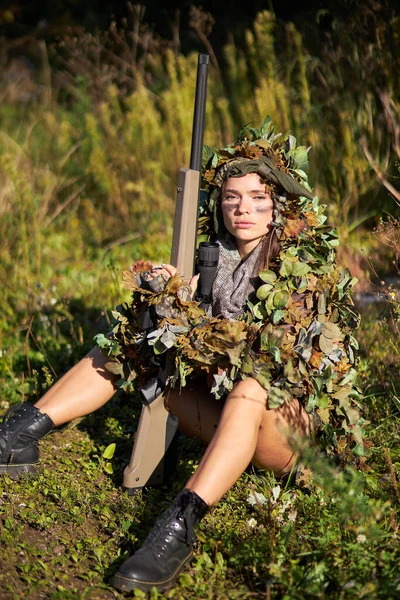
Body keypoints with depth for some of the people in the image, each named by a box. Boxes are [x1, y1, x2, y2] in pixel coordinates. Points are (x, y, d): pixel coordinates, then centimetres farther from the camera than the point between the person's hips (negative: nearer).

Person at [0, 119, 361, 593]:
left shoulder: (306, 266, -12)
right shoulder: (213, 253, 5)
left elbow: (267, 349, -23)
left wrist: (181, 309, -24)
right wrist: (163, 293, -16)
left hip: (292, 421, -6)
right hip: (220, 411, 6)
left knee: (248, 387, -39)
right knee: (124, 341, -1)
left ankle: (180, 526, -52)